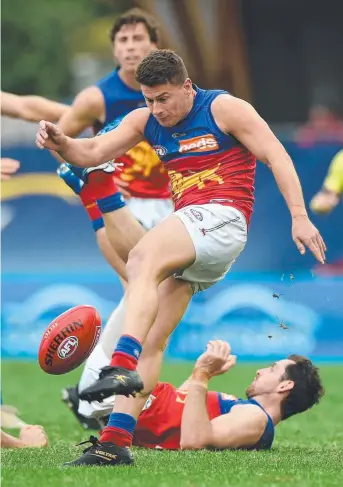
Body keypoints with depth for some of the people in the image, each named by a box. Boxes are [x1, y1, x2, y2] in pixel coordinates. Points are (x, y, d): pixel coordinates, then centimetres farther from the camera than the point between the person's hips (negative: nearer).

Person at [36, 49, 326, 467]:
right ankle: (116, 439, -8)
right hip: (189, 234, 8)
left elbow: (276, 156, -3)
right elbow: (93, 154, 10)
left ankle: (124, 365, -51)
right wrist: (61, 144, -13)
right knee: (151, 340, -2)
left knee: (143, 259, -34)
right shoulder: (146, 121, 15)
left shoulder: (223, 108, -2)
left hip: (221, 218, -8)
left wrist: (299, 217, -11)